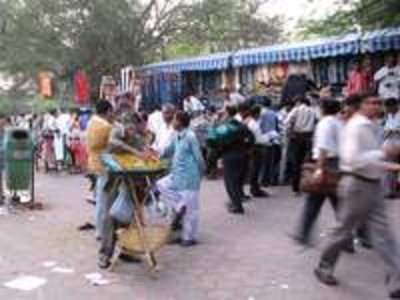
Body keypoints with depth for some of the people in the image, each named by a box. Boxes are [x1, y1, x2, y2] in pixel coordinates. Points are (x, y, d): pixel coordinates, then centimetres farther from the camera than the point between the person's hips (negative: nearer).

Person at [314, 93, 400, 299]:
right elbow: (354, 159, -27)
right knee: (345, 230, 6)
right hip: (358, 184, -9)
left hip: (373, 184, 9)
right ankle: (324, 268, 28)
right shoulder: (356, 127, -18)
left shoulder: (371, 127, 12)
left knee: (382, 233, 6)